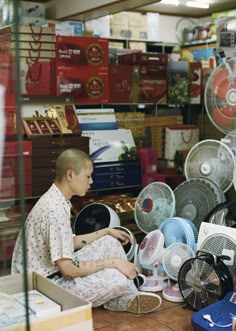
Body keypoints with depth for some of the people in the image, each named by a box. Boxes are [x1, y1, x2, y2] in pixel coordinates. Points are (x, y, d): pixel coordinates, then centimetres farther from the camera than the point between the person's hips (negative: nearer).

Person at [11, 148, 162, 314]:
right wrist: (113, 262, -19)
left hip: (57, 270, 10)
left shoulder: (55, 200, 4)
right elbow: (68, 268, -28)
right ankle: (125, 300, 12)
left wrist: (107, 231, 17)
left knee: (110, 242, 8)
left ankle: (128, 299, 8)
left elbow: (70, 242, 16)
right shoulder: (55, 209, -27)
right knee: (118, 278, -23)